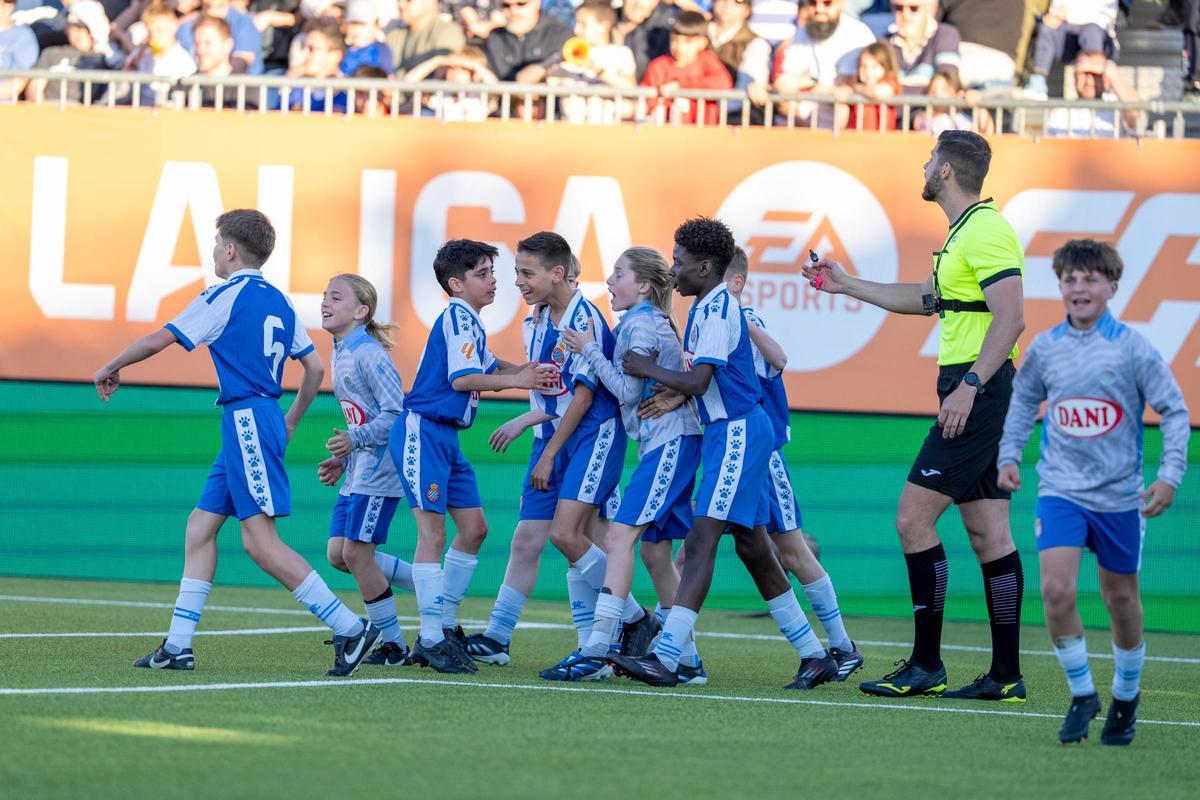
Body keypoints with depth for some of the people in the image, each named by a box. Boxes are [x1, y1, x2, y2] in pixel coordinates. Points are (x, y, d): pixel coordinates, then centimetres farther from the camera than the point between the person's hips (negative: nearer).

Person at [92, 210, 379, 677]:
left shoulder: (225, 297, -8)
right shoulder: (278, 301, 15)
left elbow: (158, 341, -5)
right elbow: (314, 367, 19)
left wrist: (111, 368, 11)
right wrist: (290, 423, 29)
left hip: (246, 420, -9)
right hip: (265, 419, 9)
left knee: (260, 541, -12)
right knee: (201, 526, 10)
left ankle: (350, 629, -15)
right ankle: (178, 646, 8)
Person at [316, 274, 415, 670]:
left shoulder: (368, 355, -15)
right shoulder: (341, 354, 14)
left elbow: (397, 413, -20)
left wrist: (354, 440, -25)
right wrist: (341, 461, 16)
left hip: (379, 470, -10)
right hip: (357, 473, 10)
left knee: (356, 553, -8)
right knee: (338, 553, 6)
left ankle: (393, 645, 4)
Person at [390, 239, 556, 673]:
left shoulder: (469, 322, 18)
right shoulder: (458, 317, -12)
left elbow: (490, 371, 24)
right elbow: (463, 379, -21)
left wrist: (530, 371, 6)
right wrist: (518, 380, -14)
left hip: (446, 438, 10)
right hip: (422, 433, -10)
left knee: (473, 527, 11)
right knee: (433, 530, -10)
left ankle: (445, 626, 17)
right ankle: (431, 638, -10)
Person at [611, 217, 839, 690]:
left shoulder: (718, 309, -15)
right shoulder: (705, 306, 15)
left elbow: (698, 382, -21)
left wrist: (648, 369, -8)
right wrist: (670, 396, 3)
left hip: (737, 432, -10)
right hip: (725, 432, 10)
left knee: (702, 539, -16)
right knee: (752, 547, 12)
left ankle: (666, 658, -24)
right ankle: (814, 655, 18)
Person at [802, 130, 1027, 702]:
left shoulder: (985, 231, -13)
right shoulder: (965, 232, 19)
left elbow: (1011, 317, -23)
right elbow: (926, 299, 34)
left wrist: (968, 385, -27)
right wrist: (848, 285, 38)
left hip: (977, 396, -10)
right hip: (977, 400, 10)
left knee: (913, 518, -9)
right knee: (988, 534, 7)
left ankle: (926, 665, -6)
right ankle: (1005, 675, 6)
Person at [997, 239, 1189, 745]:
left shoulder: (1131, 348, -8)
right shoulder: (1044, 348, 0)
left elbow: (1175, 412, -4)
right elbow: (1023, 400, 18)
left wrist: (1170, 476, -12)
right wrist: (1009, 456, 9)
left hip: (1118, 495, -1)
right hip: (1061, 490, 1)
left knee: (1121, 600, 10)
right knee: (1056, 591, -15)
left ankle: (1126, 697, 31)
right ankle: (1081, 695, 1)